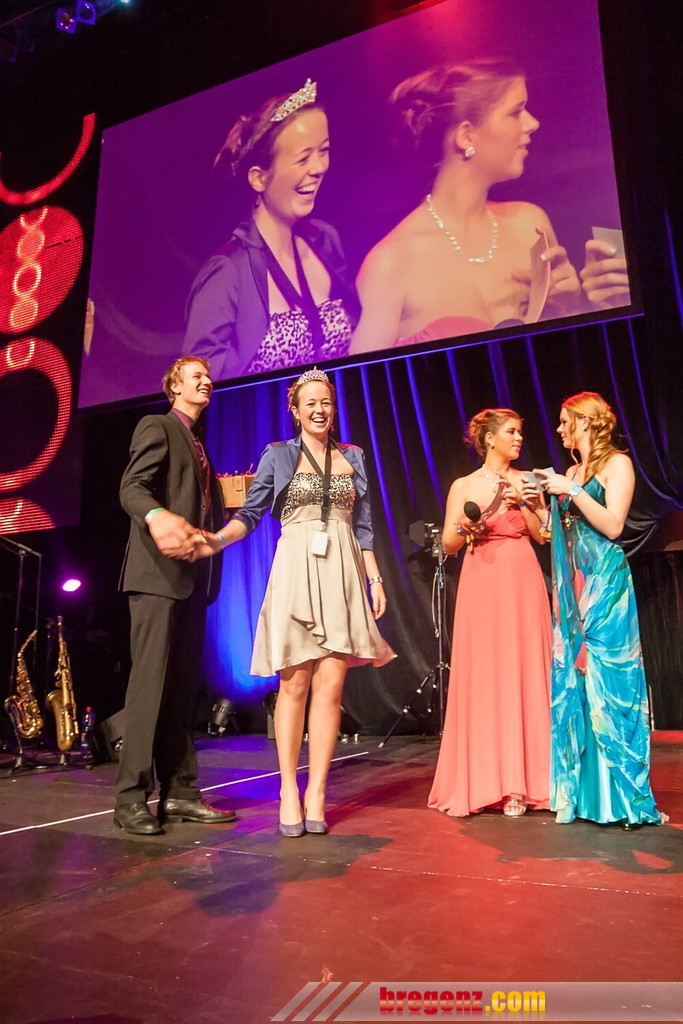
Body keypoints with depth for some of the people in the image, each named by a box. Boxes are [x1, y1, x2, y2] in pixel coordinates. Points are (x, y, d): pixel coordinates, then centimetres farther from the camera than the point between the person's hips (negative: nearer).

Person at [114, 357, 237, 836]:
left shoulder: (198, 445, 25)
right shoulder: (157, 426, 1)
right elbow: (131, 488, -15)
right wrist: (158, 518, -35)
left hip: (192, 576, 8)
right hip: (158, 573, -8)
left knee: (182, 685, 7)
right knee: (150, 680, -9)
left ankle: (178, 791, 13)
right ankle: (131, 797, -2)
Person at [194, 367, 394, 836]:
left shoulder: (353, 457, 16)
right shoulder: (278, 455, 9)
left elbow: (364, 525, 15)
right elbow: (251, 513, 2)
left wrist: (376, 579, 8)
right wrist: (218, 539, -17)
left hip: (343, 575, 2)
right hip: (295, 572, -2)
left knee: (331, 685, -2)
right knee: (295, 684, -1)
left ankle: (316, 794, 6)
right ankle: (288, 790, 9)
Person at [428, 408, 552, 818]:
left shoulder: (525, 482, 12)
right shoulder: (464, 486, 7)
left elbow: (544, 535, 5)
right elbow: (448, 545, 3)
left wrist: (522, 505, -8)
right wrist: (465, 529, -16)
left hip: (523, 585, 2)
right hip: (482, 587, -1)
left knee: (524, 676, -1)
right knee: (482, 678, -2)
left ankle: (519, 784, 6)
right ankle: (480, 784, 6)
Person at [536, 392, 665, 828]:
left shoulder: (617, 464, -1)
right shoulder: (571, 473, 17)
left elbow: (612, 525, -13)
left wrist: (572, 491, -13)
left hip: (605, 583, -7)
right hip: (572, 586, 7)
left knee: (607, 680, -7)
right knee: (571, 680, 5)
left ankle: (622, 796, 2)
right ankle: (582, 791, 14)